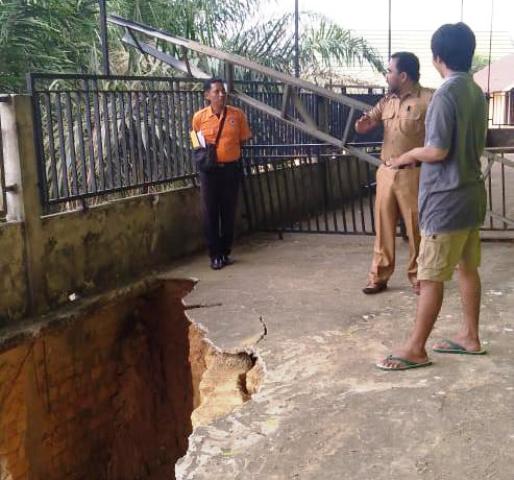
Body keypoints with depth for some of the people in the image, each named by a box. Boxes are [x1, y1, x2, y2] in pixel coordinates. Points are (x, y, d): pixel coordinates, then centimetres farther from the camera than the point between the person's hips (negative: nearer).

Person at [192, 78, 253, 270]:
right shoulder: (199, 117, -1)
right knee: (210, 213, 1)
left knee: (229, 212, 7)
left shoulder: (237, 114, -1)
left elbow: (244, 140, 8)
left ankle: (225, 253, 20)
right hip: (210, 170, 0)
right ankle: (215, 255, 10)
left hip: (231, 168, 1)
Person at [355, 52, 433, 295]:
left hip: (413, 174, -6)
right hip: (386, 173, 6)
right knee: (383, 226, 8)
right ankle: (379, 276, 16)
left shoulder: (428, 100, -9)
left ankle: (418, 277, 17)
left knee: (416, 229, 4)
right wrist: (363, 124, -7)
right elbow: (367, 122, 17)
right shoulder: (387, 101, 11)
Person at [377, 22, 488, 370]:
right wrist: (421, 155, 21)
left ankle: (415, 349, 5)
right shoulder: (476, 92, 10)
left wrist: (409, 155, -2)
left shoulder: (446, 93, -18)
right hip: (471, 194, 9)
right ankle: (470, 337, 27)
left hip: (448, 199, -9)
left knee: (431, 276, -3)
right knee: (467, 267, 16)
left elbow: (438, 150, -21)